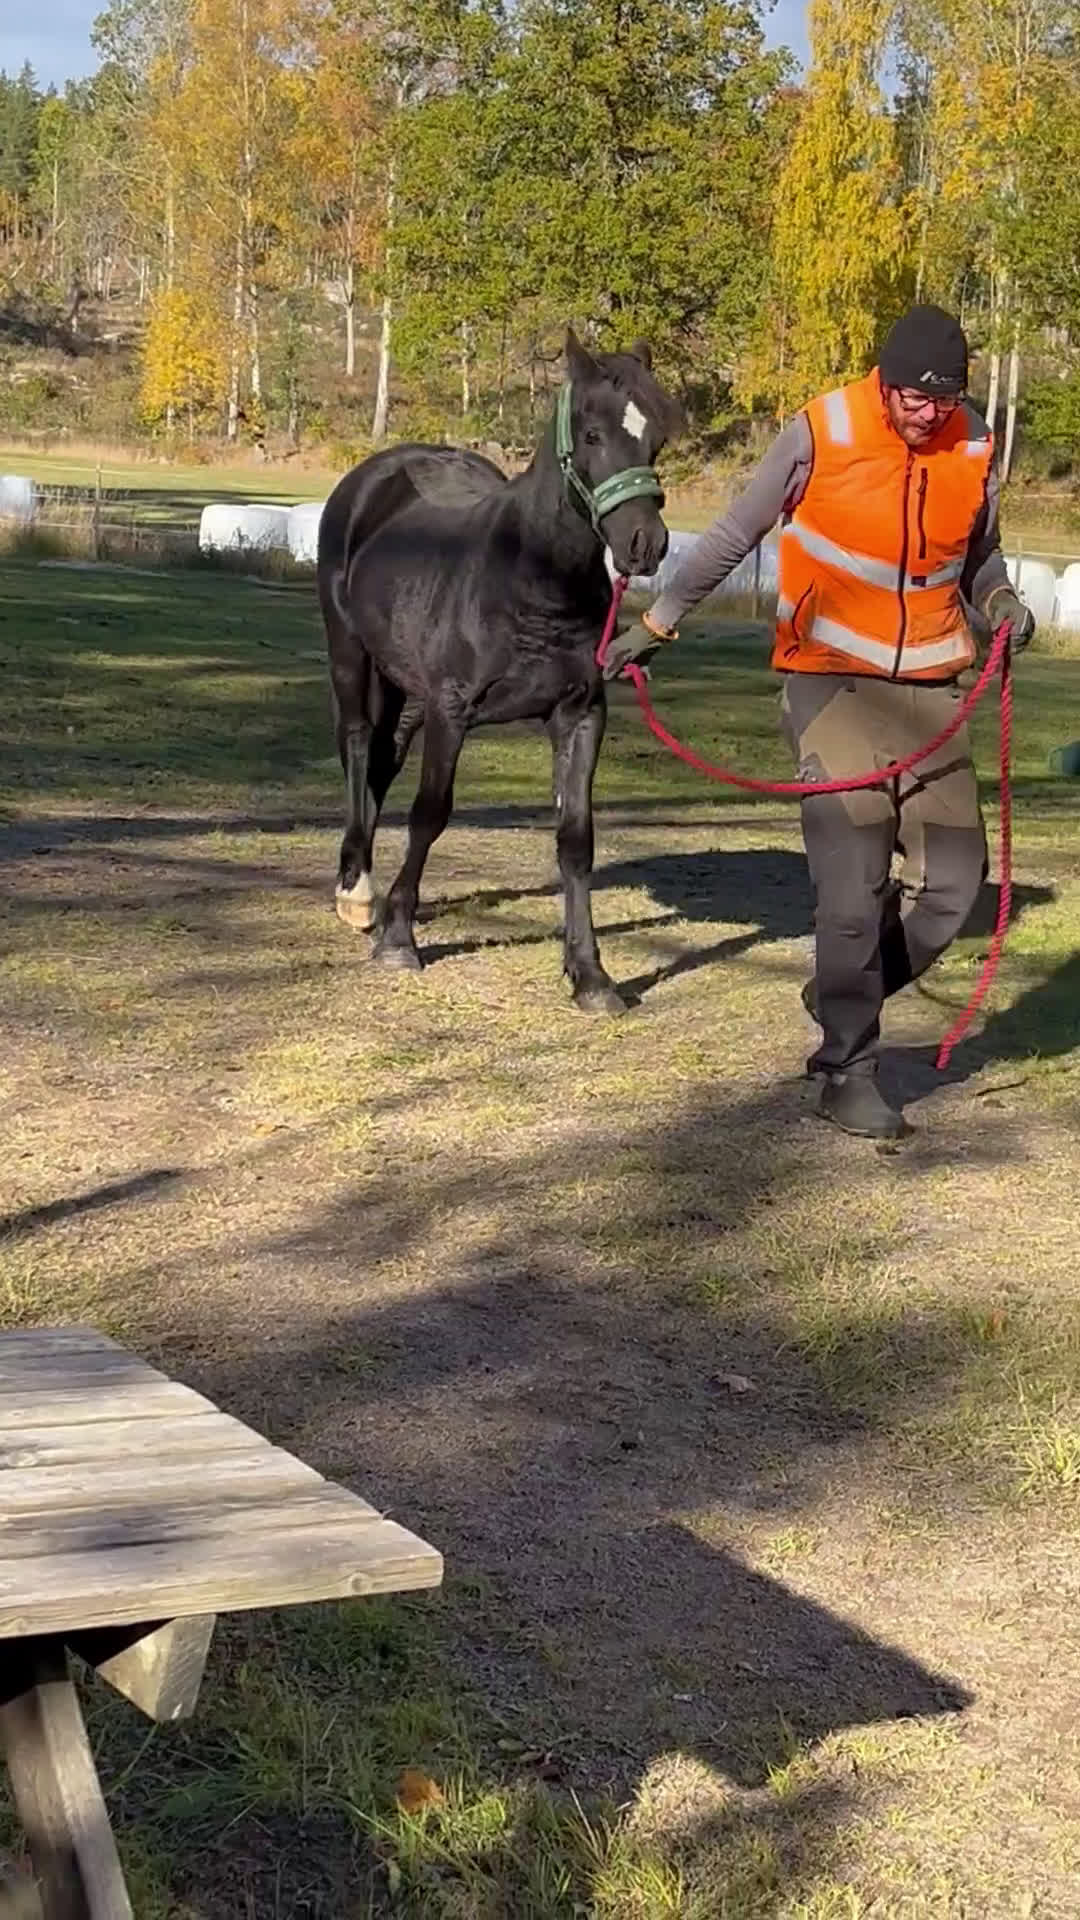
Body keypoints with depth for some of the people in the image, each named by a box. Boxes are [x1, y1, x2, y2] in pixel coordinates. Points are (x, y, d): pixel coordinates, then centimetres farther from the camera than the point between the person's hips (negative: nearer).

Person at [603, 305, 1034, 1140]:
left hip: (930, 688, 4)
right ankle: (849, 1073, 3)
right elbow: (735, 534, -1)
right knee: (855, 876, -9)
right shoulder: (823, 431, -12)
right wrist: (658, 622, 1)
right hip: (830, 682, -4)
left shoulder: (976, 448, -1)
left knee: (955, 877, 1)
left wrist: (1000, 601, -7)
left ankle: (843, 997, 24)